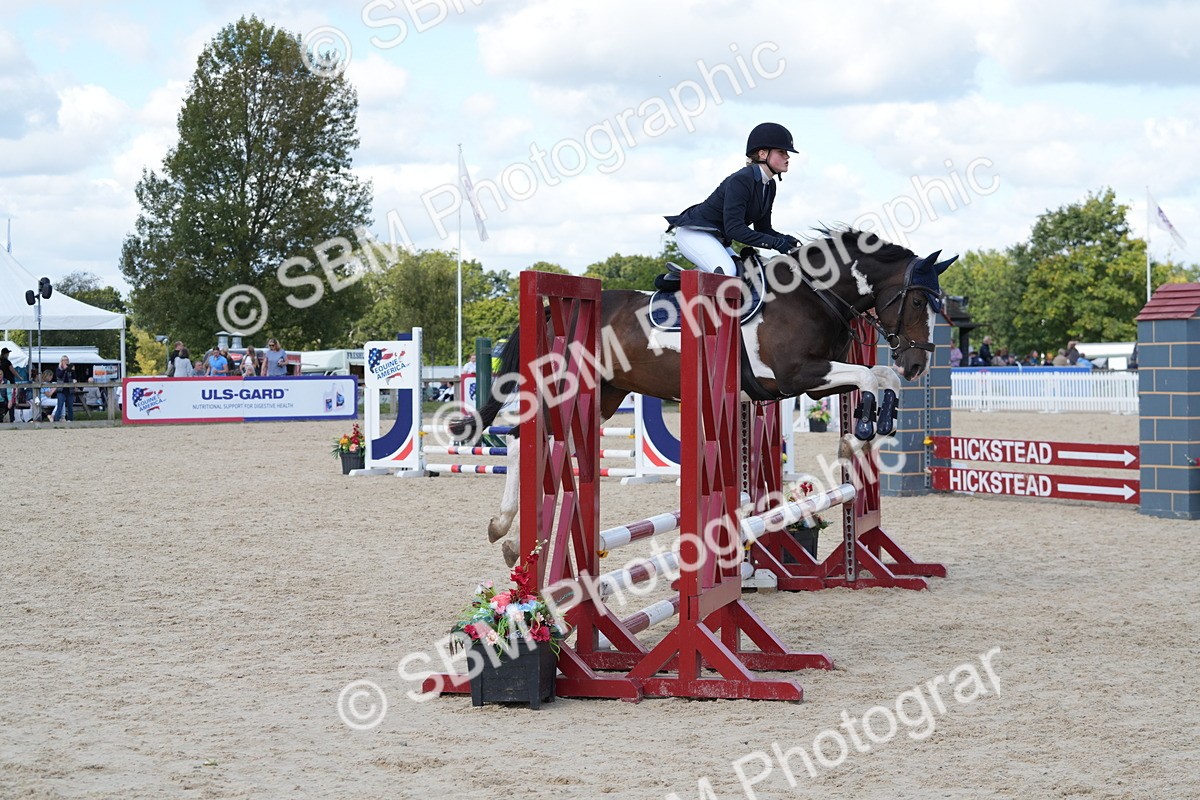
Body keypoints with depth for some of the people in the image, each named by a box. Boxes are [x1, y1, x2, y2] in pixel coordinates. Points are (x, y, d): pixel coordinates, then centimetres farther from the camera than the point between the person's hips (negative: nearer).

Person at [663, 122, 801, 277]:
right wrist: (775, 243, -31)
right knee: (727, 271, -30)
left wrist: (786, 240, -11)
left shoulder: (769, 186, 5)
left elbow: (763, 228, 10)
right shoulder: (740, 181, -23)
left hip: (717, 238, 10)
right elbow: (734, 229, -29)